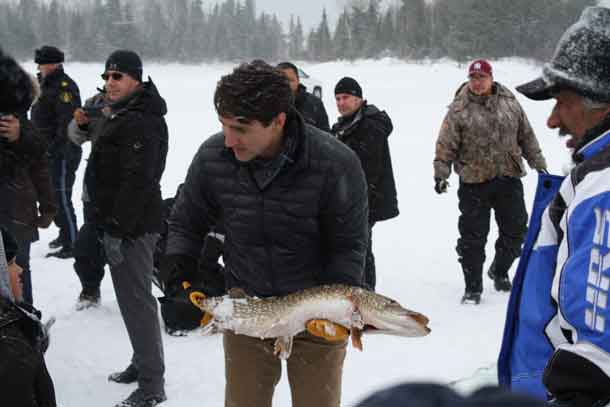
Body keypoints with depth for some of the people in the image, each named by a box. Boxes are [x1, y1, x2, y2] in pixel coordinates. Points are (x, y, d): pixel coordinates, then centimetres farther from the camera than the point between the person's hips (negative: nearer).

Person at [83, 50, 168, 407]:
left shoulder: (142, 121, -18)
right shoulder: (119, 114, 17)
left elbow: (137, 180, -25)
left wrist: (117, 229, -24)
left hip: (133, 227, -11)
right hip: (117, 221, 11)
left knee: (136, 299, -7)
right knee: (131, 296, 19)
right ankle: (143, 362, 33)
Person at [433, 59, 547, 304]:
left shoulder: (509, 102, 6)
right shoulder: (459, 109, -5)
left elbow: (526, 135, 13)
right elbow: (446, 145, -6)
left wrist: (537, 162, 13)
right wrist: (441, 173, -13)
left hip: (509, 179, 4)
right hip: (474, 183, -3)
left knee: (515, 229, 12)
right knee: (473, 236, -1)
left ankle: (500, 271, 36)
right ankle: (473, 287, 12)